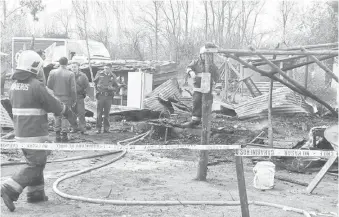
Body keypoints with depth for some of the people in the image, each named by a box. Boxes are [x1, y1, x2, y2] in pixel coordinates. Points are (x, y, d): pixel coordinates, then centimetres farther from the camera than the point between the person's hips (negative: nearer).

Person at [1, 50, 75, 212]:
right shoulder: (36, 86, -18)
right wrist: (66, 110, 8)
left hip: (20, 133, 8)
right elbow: (54, 105, -12)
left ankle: (36, 193, 25)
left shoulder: (14, 85, 6)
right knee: (35, 165, 0)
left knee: (34, 162, 20)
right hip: (35, 134, -8)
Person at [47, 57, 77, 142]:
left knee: (57, 116, 12)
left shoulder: (52, 72, -3)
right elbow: (73, 89, -9)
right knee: (65, 116, 6)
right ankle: (64, 135, 5)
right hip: (66, 98, -2)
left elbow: (49, 85, 1)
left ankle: (57, 135, 14)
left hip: (56, 97, 2)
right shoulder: (70, 74, -10)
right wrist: (74, 100, 0)